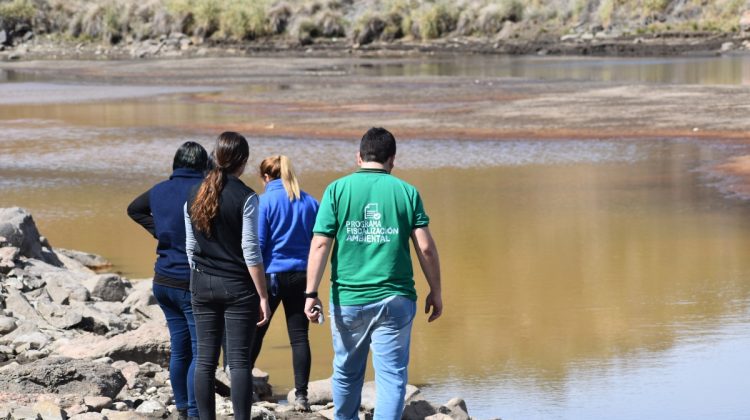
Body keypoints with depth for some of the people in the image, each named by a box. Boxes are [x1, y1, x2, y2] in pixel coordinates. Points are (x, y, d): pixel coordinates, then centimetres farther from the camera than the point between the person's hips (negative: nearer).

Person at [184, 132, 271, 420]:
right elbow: (250, 251, -12)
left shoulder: (194, 196, 5)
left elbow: (191, 248, 10)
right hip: (237, 287, -4)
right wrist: (263, 296, -7)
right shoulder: (245, 197, -11)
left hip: (202, 286, 5)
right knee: (239, 361, -2)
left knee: (205, 360, 7)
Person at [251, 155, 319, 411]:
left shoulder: (265, 201, -7)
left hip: (272, 275, -3)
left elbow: (257, 244, -8)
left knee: (255, 332, 11)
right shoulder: (309, 203, 5)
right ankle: (301, 395, -1)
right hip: (301, 276, 3)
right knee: (299, 336, 3)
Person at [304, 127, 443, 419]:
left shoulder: (337, 189, 0)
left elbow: (320, 245, -6)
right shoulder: (406, 192, 1)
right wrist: (435, 291, 9)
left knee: (346, 373, 17)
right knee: (392, 375, 1)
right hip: (395, 299, -1)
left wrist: (311, 293, -4)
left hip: (347, 299, 1)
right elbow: (426, 248, -2)